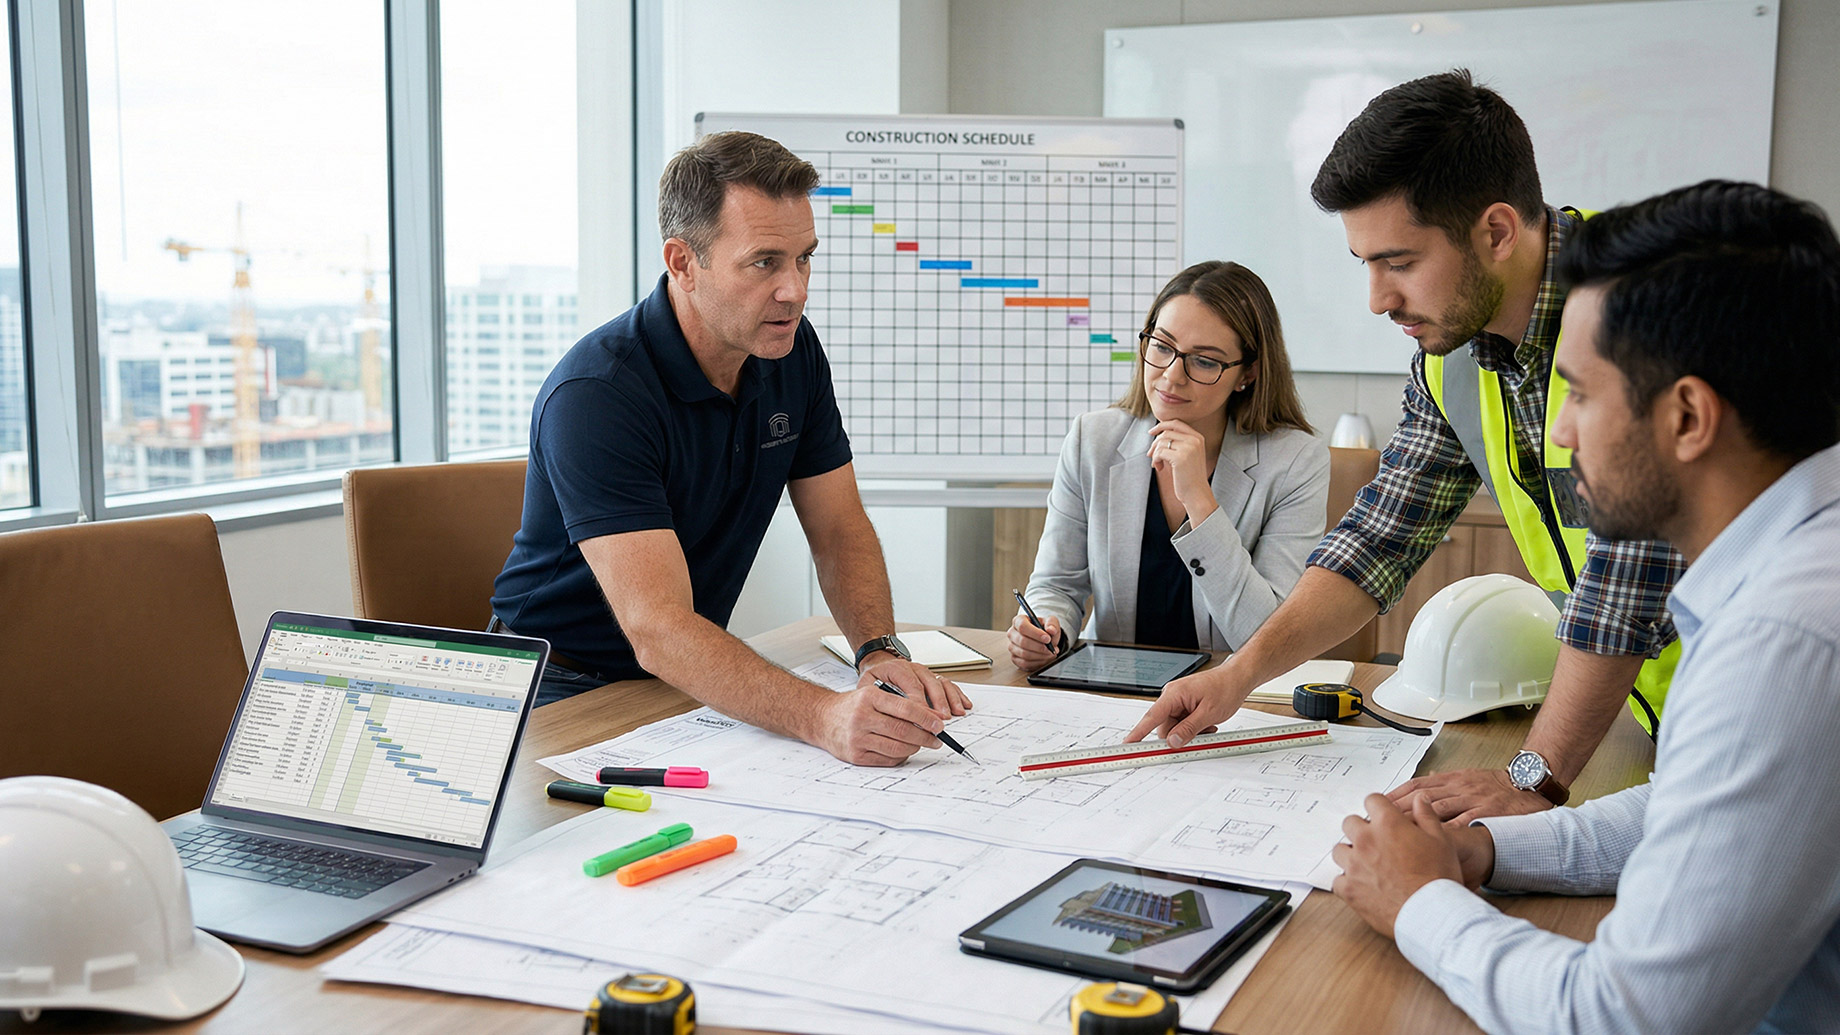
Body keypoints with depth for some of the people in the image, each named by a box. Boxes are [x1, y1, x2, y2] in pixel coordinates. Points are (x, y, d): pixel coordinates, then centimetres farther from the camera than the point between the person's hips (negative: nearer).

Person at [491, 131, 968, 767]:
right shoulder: (593, 396, -27)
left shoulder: (792, 351, -3)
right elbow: (657, 630, -36)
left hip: (696, 676, 6)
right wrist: (823, 716, -50)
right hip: (563, 685, -6)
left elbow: (841, 531, 3)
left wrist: (881, 652, -18)